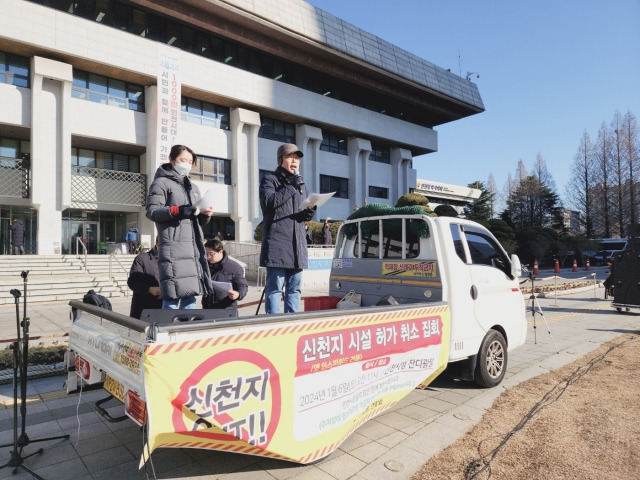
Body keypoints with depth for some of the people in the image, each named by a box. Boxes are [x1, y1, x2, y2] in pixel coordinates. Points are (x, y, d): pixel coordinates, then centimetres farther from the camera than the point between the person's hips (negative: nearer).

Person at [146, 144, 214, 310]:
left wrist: (206, 214, 3)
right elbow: (152, 212, -6)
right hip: (174, 248, -7)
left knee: (190, 294, 7)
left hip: (194, 248, 7)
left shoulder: (193, 187, 26)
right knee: (173, 295, -11)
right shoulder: (161, 182, 5)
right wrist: (178, 210, -20)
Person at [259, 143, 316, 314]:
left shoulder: (301, 185, 22)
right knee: (275, 288, -6)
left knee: (295, 288, 9)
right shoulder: (270, 180, 4)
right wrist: (290, 187, -13)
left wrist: (310, 212, -2)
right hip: (277, 244, -6)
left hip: (298, 245, 6)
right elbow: (268, 202, -15)